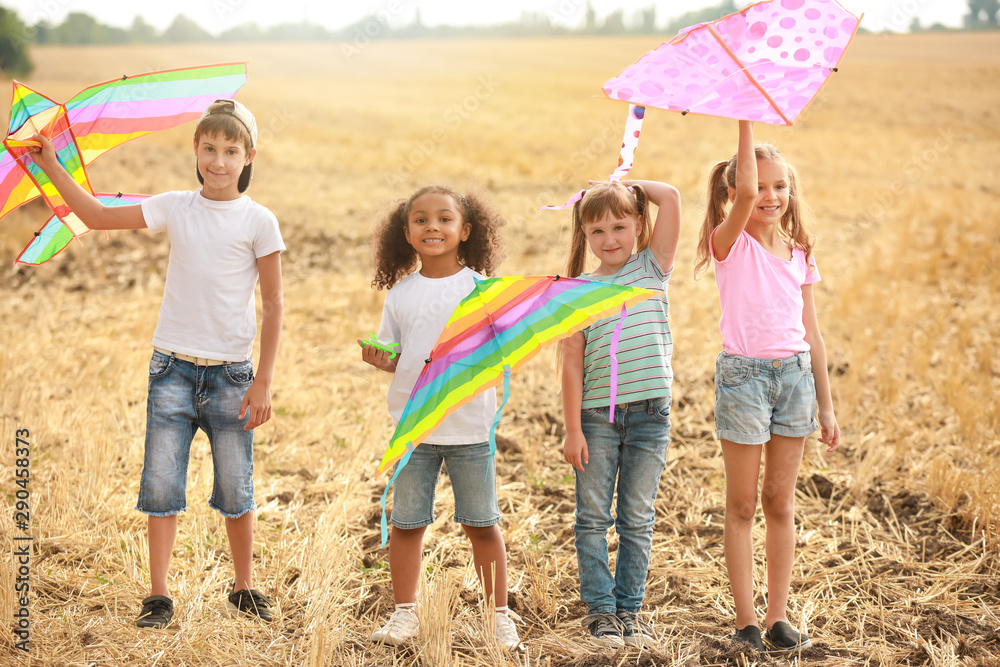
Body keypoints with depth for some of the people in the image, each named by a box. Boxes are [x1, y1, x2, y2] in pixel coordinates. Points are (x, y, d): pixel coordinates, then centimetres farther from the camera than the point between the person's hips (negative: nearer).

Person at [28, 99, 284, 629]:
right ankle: (158, 595, 11)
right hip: (173, 366, 2)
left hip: (230, 371, -2)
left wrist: (263, 382, -7)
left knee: (236, 489, 6)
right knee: (161, 482, 1)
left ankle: (244, 589, 24)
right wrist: (52, 167, -1)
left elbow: (272, 303, -3)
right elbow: (98, 216, 6)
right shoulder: (175, 208, 3)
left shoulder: (258, 221, -4)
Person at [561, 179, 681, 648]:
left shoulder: (653, 268, 4)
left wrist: (624, 185, 6)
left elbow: (670, 196, -7)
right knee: (593, 518, 5)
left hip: (649, 414, 0)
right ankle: (600, 609, 15)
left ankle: (630, 609, 18)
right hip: (597, 415, 0)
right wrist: (572, 430, -5)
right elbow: (572, 362, -1)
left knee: (637, 519, 8)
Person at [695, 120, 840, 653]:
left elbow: (811, 335, 12)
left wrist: (826, 405, 10)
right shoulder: (732, 244, -4)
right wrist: (746, 118, -25)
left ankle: (778, 615, 16)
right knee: (743, 505, 4)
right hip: (743, 374, -4)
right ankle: (746, 619, 10)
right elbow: (746, 193, -26)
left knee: (781, 502, 9)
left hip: (794, 375, 4)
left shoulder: (800, 255, 10)